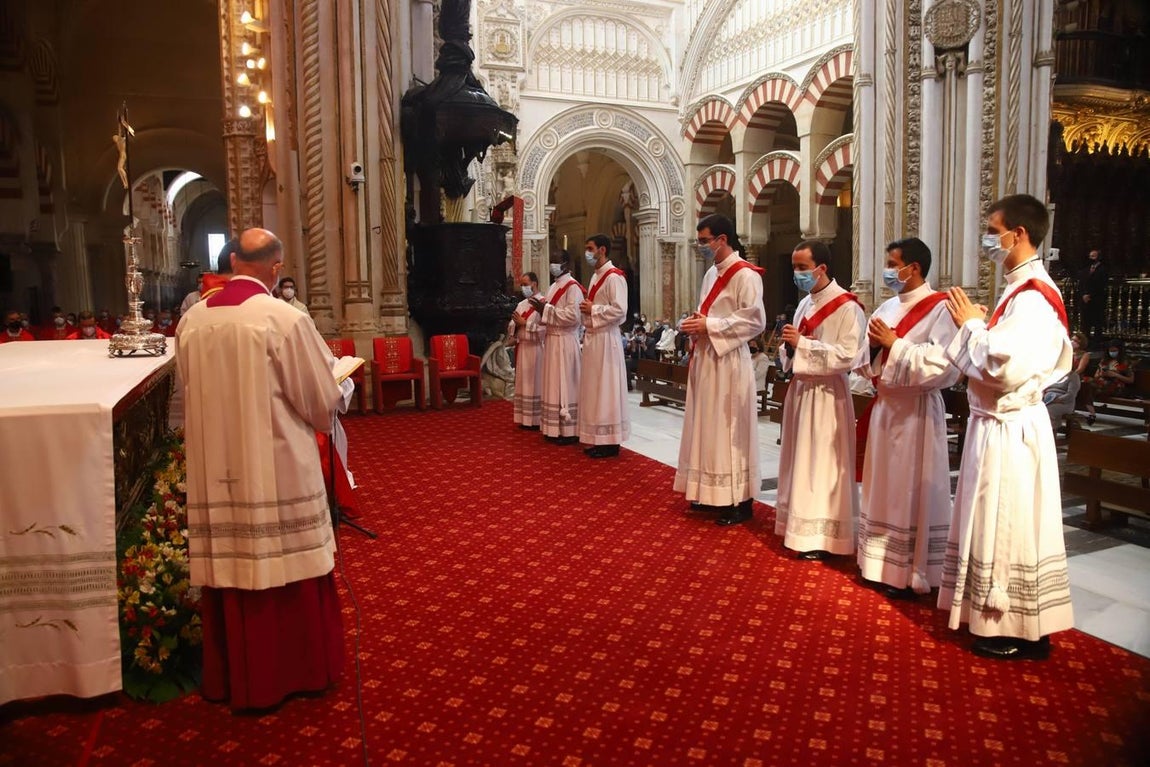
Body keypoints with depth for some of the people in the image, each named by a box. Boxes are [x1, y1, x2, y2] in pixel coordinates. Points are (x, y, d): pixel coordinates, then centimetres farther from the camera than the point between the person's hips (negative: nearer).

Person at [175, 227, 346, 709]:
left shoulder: (192, 319, 1)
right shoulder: (285, 318, -15)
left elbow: (191, 392, 14)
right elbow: (323, 400, -10)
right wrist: (342, 388, 12)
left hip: (215, 469, 5)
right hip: (277, 467, -5)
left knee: (229, 562, 14)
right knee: (286, 565, 9)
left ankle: (231, 676, 29)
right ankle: (295, 670, 23)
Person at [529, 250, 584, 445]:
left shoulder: (573, 287, -12)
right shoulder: (554, 287, 16)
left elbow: (573, 316, -24)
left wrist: (546, 309, -19)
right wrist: (542, 308, 3)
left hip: (565, 342, -9)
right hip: (551, 340, 9)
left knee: (565, 385, -6)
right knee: (554, 385, 10)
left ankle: (569, 431, -1)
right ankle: (555, 429, 16)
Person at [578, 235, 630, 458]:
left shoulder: (614, 277, -13)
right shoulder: (596, 277, 17)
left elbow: (619, 310, -22)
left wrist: (592, 310, -14)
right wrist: (587, 309, 6)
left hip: (605, 338, -10)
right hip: (592, 337, 10)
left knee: (606, 388, -5)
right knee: (594, 388, 11)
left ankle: (610, 441, 1)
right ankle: (597, 438, 18)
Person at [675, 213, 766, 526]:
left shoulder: (745, 274, -12)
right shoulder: (711, 274, 15)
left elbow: (755, 320, -19)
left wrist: (709, 326, -19)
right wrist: (697, 322, 1)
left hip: (728, 362, -9)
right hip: (706, 359, 9)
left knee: (728, 430, -4)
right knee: (707, 427, 12)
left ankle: (740, 501, 6)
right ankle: (711, 493, 23)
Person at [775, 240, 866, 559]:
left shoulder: (847, 307, -13)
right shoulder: (805, 304, 13)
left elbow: (848, 355, -22)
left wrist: (802, 343, -22)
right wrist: (790, 346, -5)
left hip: (826, 394, -8)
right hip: (801, 389, 8)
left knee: (821, 463, -3)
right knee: (800, 460, 13)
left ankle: (821, 536, 7)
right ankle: (801, 528, 24)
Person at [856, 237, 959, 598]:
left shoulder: (939, 308, -12)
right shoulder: (888, 307, 11)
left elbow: (940, 364, -24)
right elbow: (869, 362, 15)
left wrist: (894, 344, -20)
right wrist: (872, 344, -5)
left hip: (916, 411, -8)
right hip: (885, 406, 8)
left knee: (911, 491, -1)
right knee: (884, 487, 13)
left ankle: (911, 574, 9)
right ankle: (882, 564, 24)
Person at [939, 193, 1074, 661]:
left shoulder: (1032, 297, -19)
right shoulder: (1022, 290, 13)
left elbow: (1006, 368, -28)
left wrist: (971, 326, -15)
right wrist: (978, 327, 6)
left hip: (1009, 431, -10)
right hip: (997, 424, 10)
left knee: (1009, 528, 0)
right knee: (998, 527, 17)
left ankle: (1023, 634, 14)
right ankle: (1002, 620, 30)